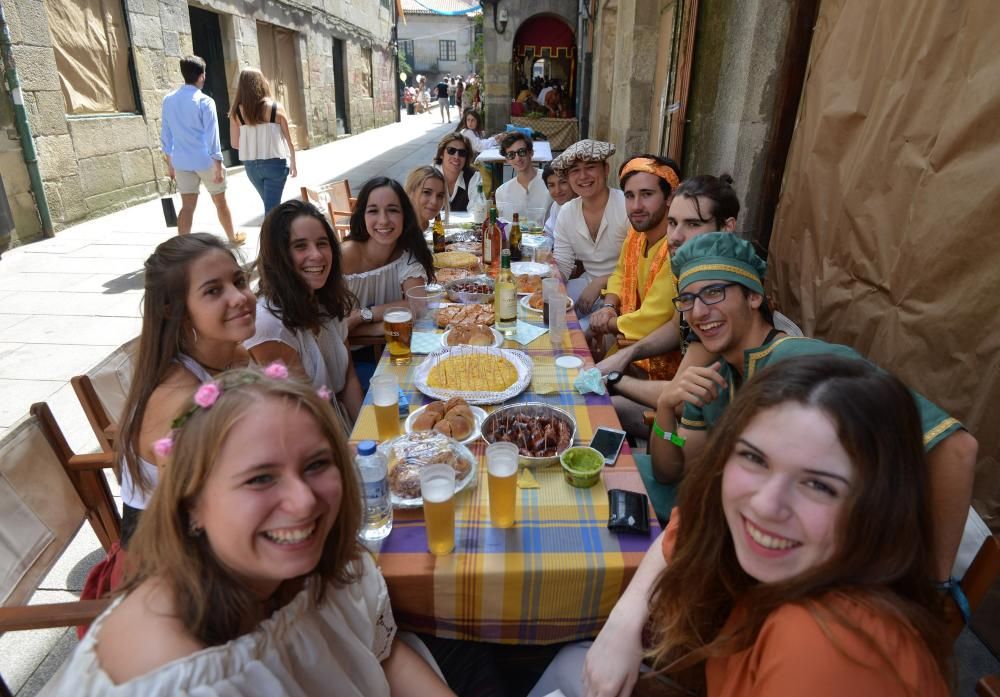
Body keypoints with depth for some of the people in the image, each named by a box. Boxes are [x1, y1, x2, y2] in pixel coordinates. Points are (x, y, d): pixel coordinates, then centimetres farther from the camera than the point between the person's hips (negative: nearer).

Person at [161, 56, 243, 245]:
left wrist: (169, 164, 17)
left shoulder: (168, 100, 5)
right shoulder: (205, 101, -11)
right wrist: (219, 166, -10)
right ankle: (233, 237, 29)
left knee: (187, 206, 4)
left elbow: (165, 134, 10)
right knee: (220, 202, 13)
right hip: (205, 161, -4)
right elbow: (212, 137, -14)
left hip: (182, 162, 4)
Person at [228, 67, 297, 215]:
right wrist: (293, 163, 14)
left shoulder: (237, 111, -3)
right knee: (272, 208, 1)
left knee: (270, 205, 23)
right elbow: (288, 140, -1)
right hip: (275, 163, -3)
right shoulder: (276, 108, -8)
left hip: (251, 165, 4)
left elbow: (235, 143, 1)